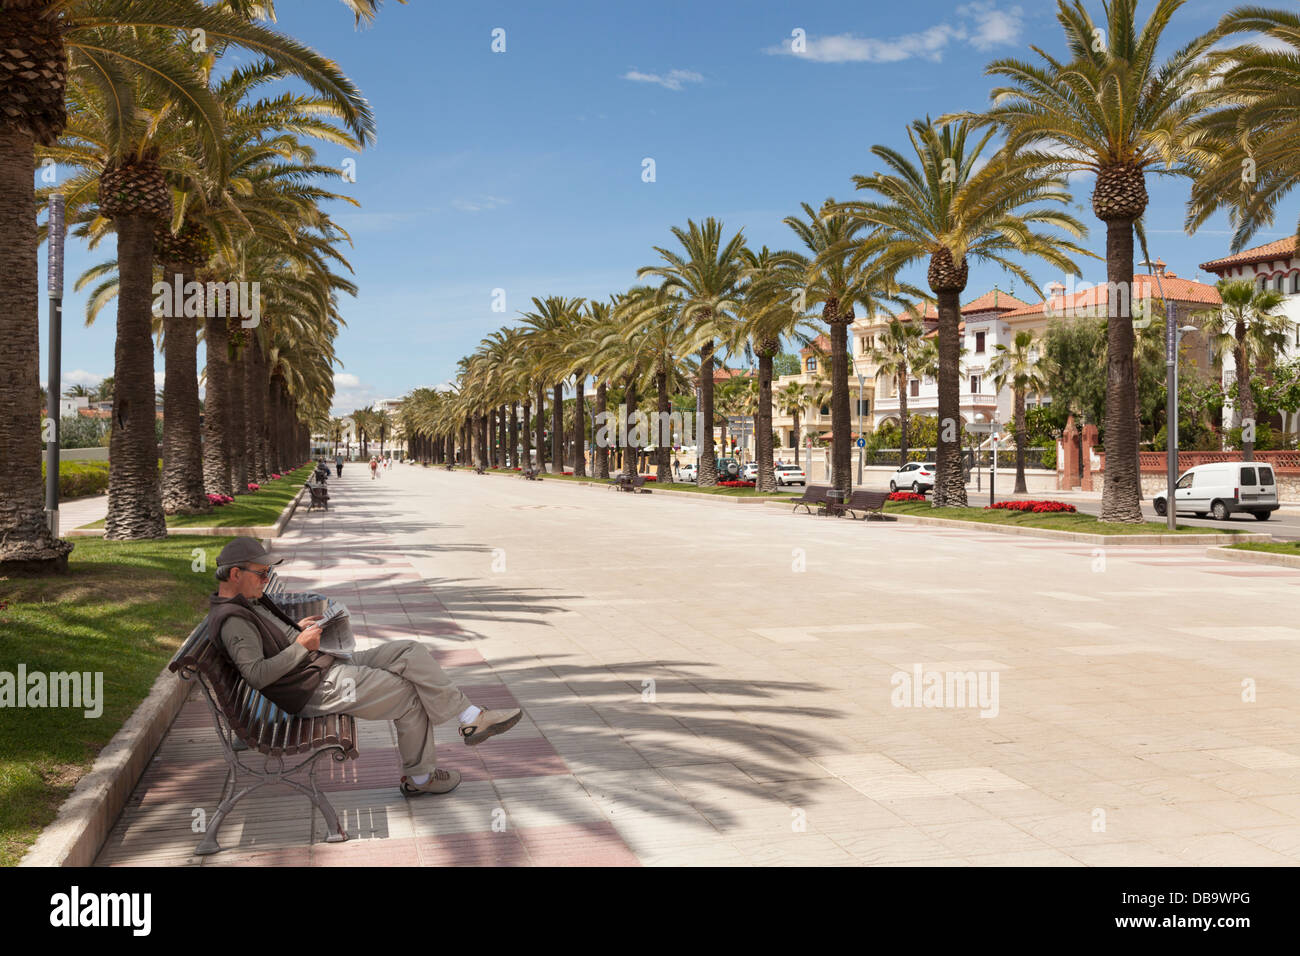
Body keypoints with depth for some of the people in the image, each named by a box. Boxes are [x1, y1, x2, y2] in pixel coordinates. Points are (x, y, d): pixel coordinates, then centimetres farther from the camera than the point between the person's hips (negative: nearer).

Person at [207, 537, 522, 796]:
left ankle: (471, 717, -2)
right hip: (318, 689, -10)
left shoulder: (249, 601, 15)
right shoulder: (232, 620, -17)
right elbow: (256, 674, -26)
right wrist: (300, 646, -19)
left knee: (411, 653, -4)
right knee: (410, 698, -9)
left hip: (328, 664, 10)